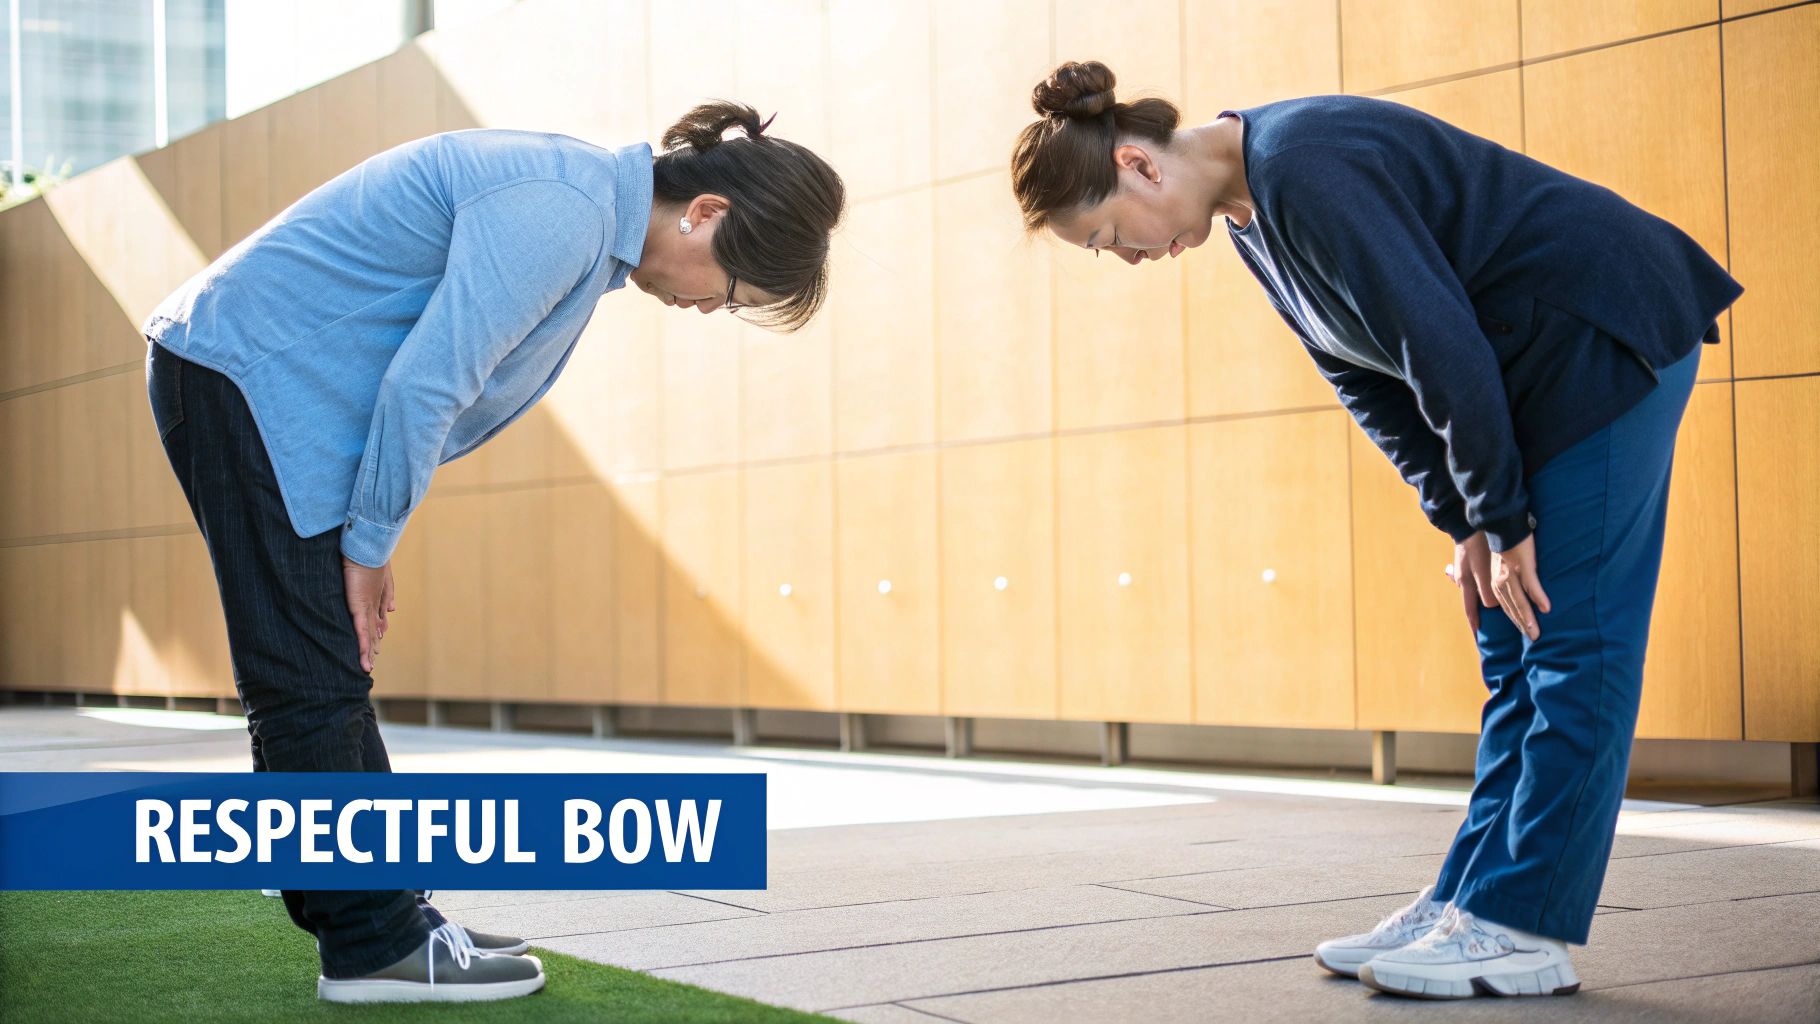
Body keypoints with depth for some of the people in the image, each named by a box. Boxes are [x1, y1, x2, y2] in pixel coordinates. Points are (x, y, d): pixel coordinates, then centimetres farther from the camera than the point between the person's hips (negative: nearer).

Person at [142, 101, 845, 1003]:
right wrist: (370, 544, -13)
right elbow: (425, 382, -24)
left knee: (328, 675, 12)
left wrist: (367, 540, 10)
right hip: (245, 374, -10)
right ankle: (372, 944, -1)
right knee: (313, 678, -7)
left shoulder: (586, 202, 11)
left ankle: (379, 918, 18)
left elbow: (430, 378, 14)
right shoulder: (559, 214, -22)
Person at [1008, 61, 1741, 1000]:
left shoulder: (1308, 173, -25)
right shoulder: (1251, 212, 6)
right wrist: (1465, 525, 5)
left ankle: (1523, 931, -6)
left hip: (1608, 340, -10)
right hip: (1538, 369, 10)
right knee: (1514, 655, 8)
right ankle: (1466, 904, 12)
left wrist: (1500, 520, -16)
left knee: (1573, 647, -8)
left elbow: (1442, 346, -25)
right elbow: (1368, 378, 10)